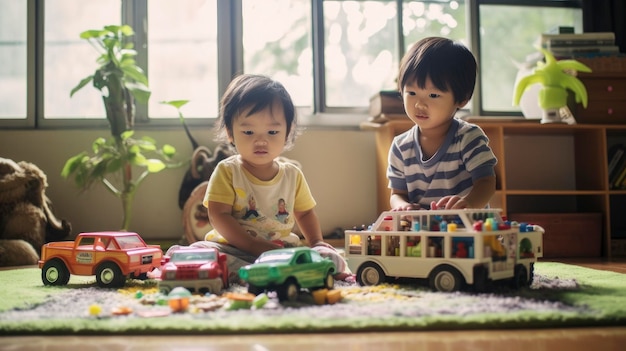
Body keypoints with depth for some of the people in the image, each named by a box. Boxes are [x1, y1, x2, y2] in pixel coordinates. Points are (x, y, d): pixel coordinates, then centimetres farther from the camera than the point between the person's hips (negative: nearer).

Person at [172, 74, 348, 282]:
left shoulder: (292, 174, 6)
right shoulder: (227, 171, -5)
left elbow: (305, 213, 20)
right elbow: (219, 216, -14)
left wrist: (317, 243, 1)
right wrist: (255, 246, -24)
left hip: (283, 249, 3)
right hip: (235, 249, -2)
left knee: (331, 258, -17)